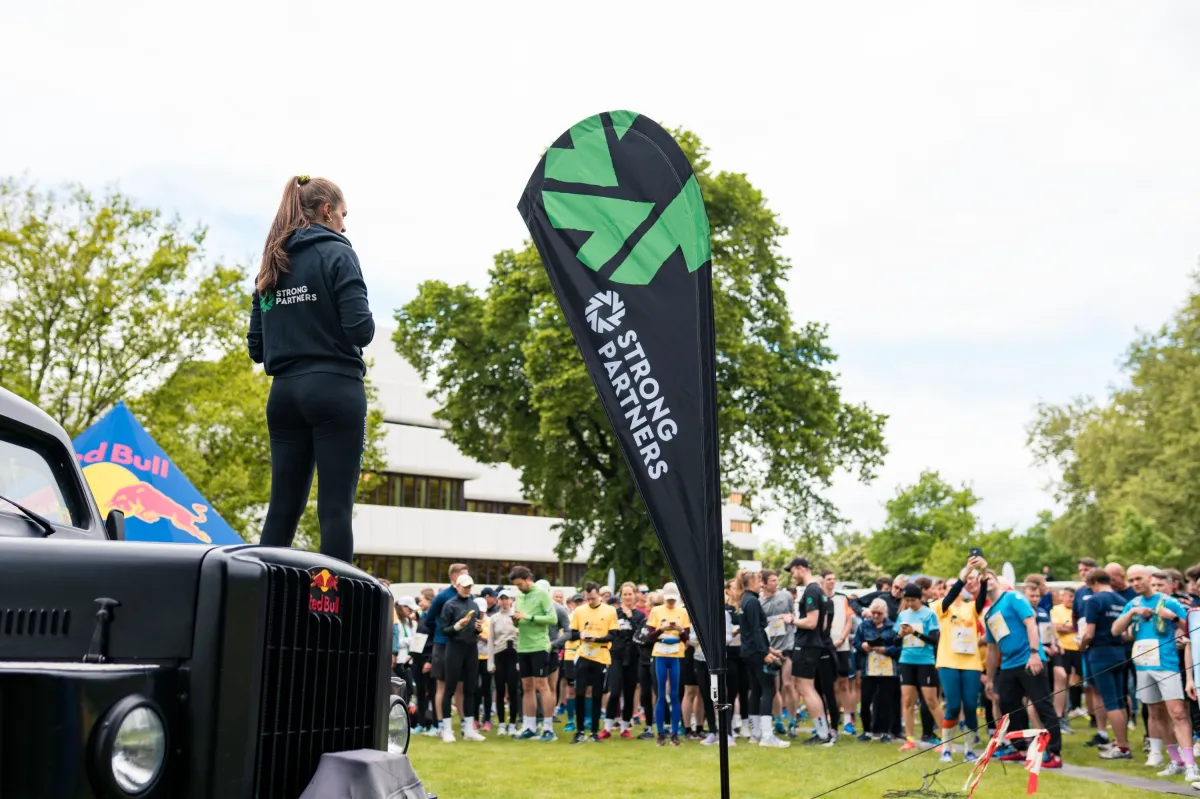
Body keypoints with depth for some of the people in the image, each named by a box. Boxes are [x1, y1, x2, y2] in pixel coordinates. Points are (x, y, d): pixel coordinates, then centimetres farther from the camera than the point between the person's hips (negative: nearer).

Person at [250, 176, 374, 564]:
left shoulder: (270, 265, 14)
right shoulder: (336, 253, -4)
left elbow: (256, 347, 12)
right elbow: (360, 329, -13)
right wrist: (368, 326, 8)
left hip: (284, 393, 6)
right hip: (335, 390, -6)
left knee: (283, 507, 9)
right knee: (336, 506, -6)